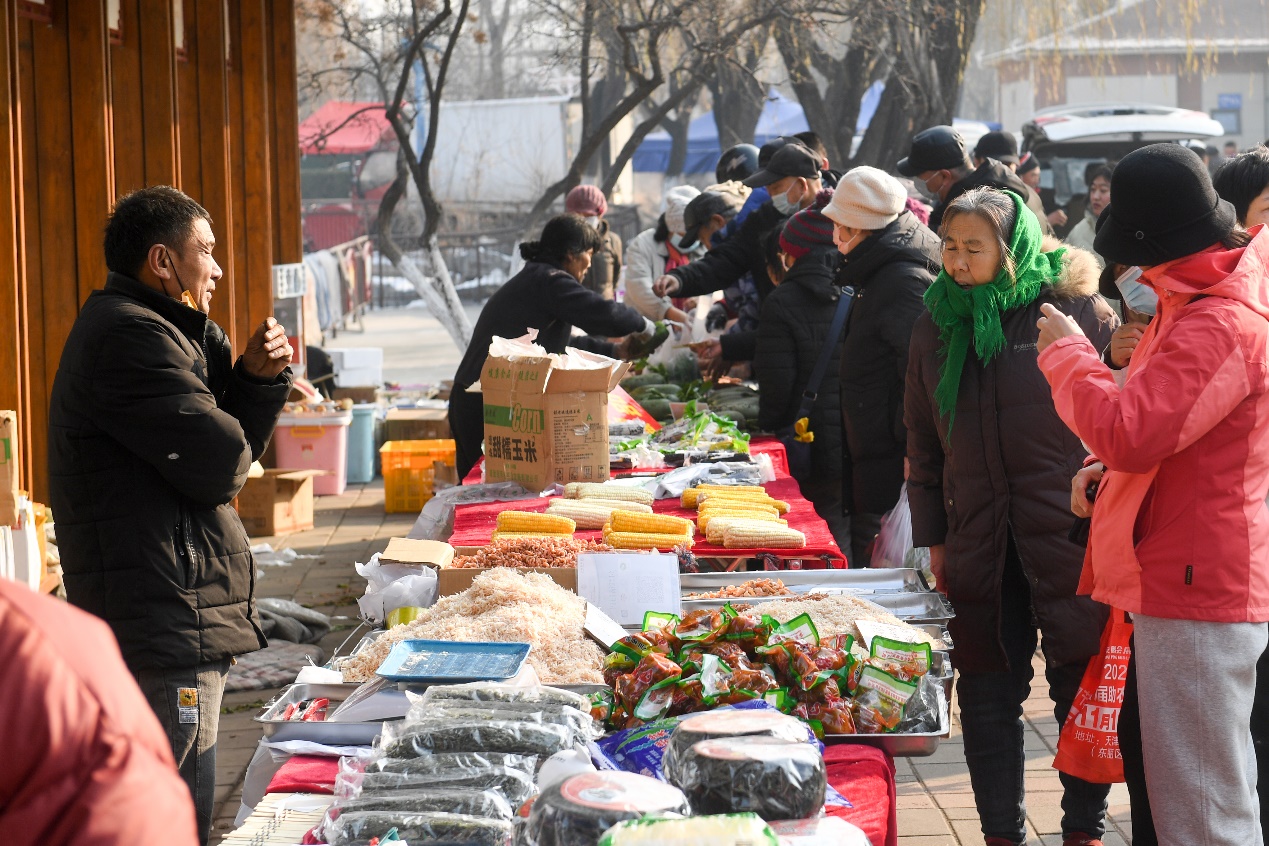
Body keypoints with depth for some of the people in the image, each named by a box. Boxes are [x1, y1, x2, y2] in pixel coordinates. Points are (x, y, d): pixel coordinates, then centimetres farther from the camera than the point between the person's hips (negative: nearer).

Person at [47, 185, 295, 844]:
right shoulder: (129, 337, -16)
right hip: (165, 635, -11)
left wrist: (256, 378, 1)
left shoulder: (143, 332, 20)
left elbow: (236, 442, 18)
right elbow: (223, 463, -21)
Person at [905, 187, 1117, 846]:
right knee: (987, 692, 9)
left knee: (1081, 686, 4)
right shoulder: (936, 326, 9)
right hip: (978, 540, 4)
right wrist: (933, 539, 12)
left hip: (1072, 537, -4)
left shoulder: (1076, 309, -4)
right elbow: (923, 444, 16)